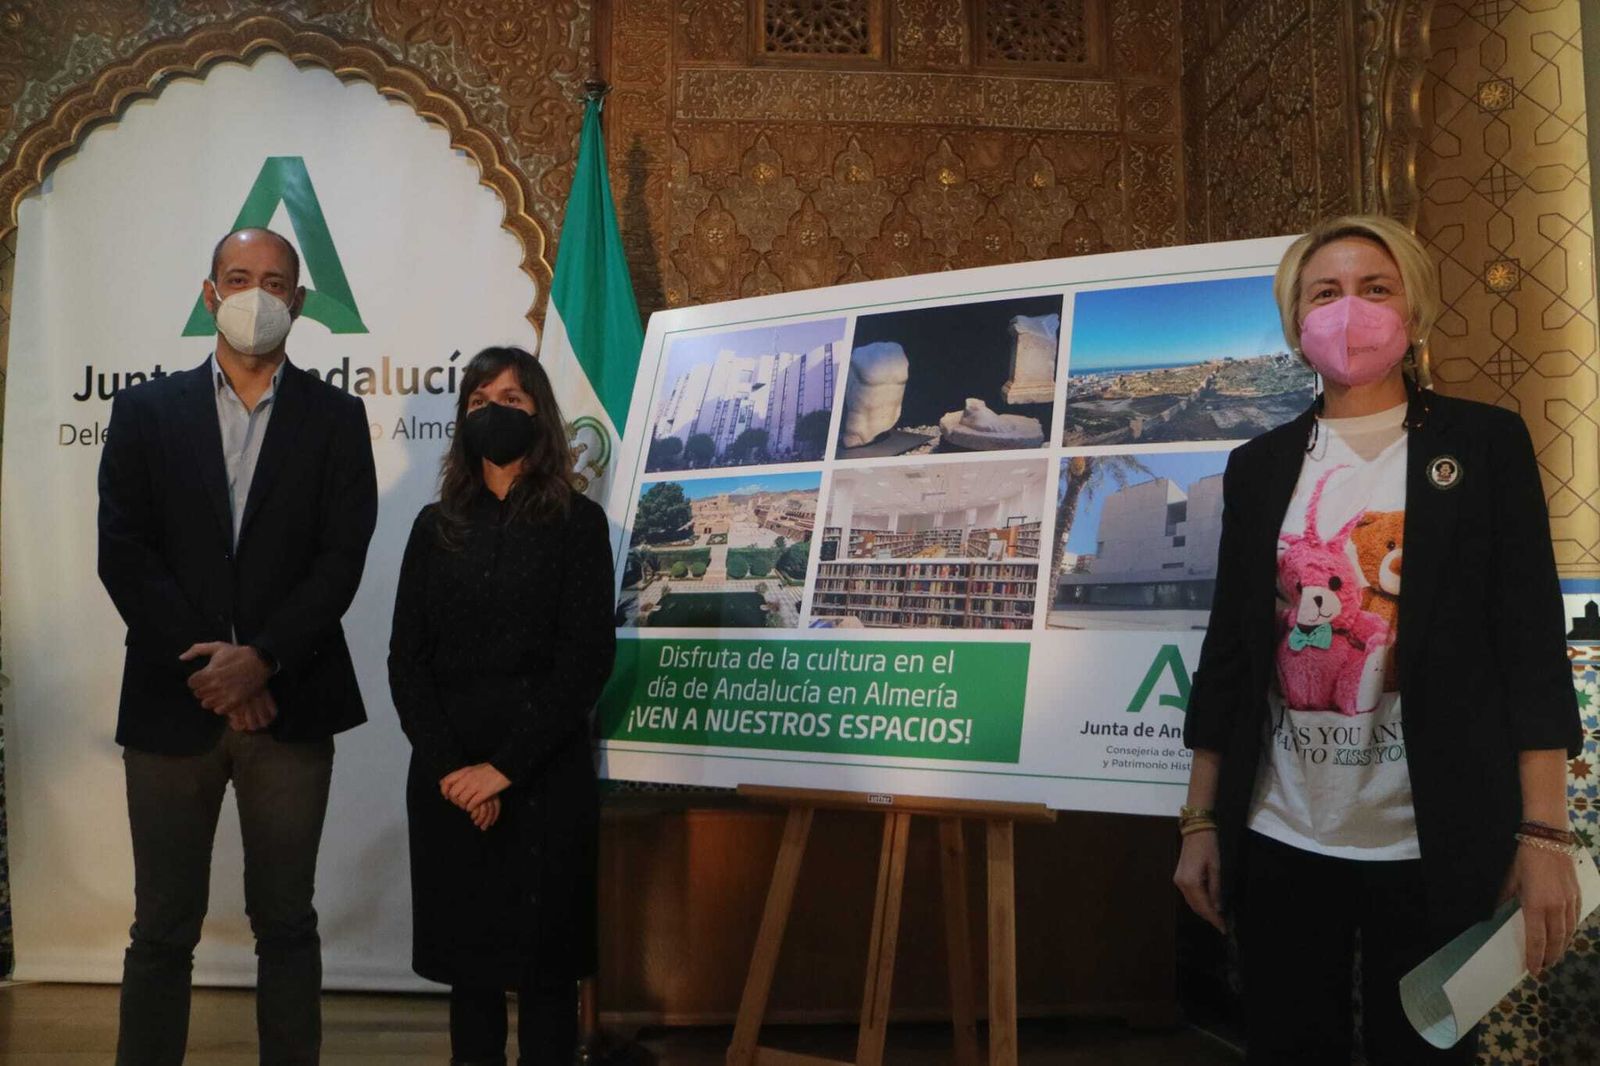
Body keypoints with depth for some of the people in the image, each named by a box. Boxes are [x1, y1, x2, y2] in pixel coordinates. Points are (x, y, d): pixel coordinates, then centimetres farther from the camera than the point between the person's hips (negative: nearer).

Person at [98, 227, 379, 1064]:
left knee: (286, 923, 8)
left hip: (289, 704, 0)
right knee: (163, 927, 8)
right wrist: (207, 664, -10)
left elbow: (342, 557, -3)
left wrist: (261, 658, -14)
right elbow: (123, 554, -1)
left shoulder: (335, 418, 6)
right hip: (171, 702, 1)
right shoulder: (145, 411, 8)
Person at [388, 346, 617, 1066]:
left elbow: (586, 661, -7)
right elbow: (406, 660, 5)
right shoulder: (437, 526, 11)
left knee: (543, 964, 3)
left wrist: (505, 767, -13)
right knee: (466, 957, 9)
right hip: (446, 780, 3)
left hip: (545, 779, -3)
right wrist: (447, 767, -9)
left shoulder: (578, 522, 1)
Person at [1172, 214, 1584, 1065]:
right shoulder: (1259, 466, 8)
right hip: (1281, 839, 2)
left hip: (1433, 847, -2)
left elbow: (1531, 638, -3)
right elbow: (1228, 646, 9)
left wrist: (1544, 832, -10)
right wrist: (1201, 820, 7)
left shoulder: (1484, 443, 2)